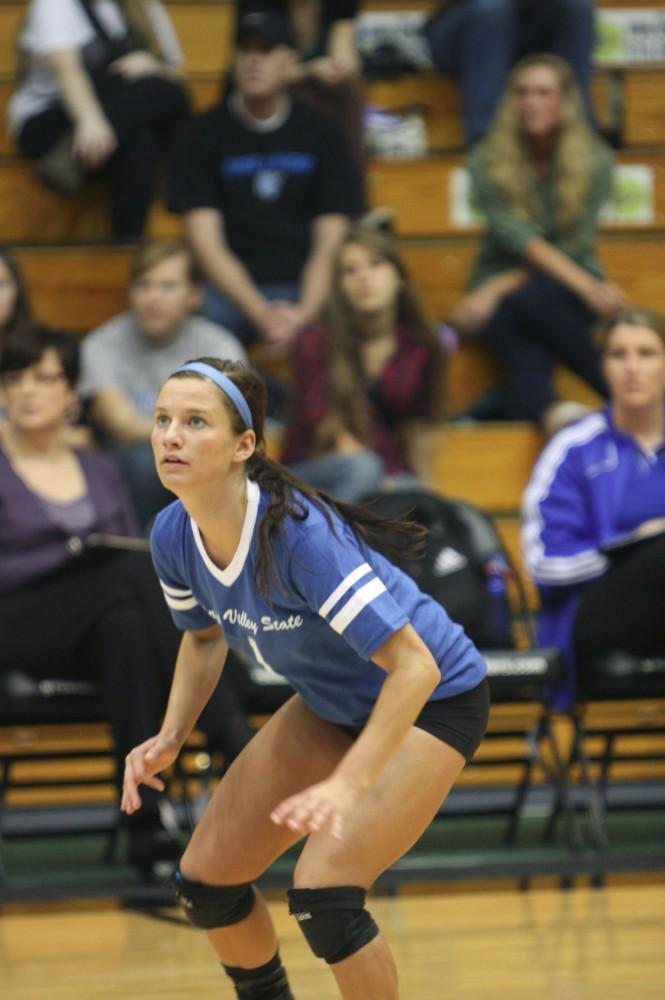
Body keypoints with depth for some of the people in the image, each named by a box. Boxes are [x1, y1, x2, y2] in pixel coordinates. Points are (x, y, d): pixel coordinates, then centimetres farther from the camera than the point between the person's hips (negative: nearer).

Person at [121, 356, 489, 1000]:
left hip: (431, 700, -7)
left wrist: (347, 786, -43)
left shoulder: (299, 532, -35)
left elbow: (414, 666, -36)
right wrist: (168, 740, -6)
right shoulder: (174, 537, -13)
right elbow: (204, 637, 9)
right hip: (332, 703, 8)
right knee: (205, 879, 5)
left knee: (322, 893, -24)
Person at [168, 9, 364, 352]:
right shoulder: (201, 136, 5)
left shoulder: (321, 134, 8)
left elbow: (329, 244, 3)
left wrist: (304, 313, -16)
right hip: (229, 286, -1)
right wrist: (261, 314, -18)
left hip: (305, 286, 1)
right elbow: (206, 243, -4)